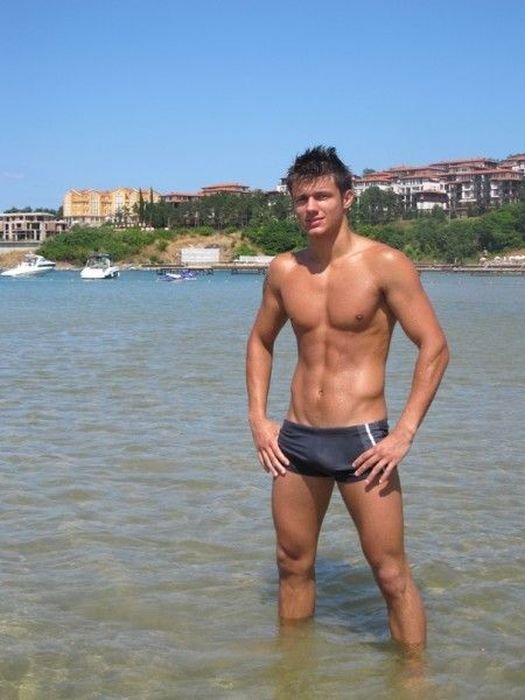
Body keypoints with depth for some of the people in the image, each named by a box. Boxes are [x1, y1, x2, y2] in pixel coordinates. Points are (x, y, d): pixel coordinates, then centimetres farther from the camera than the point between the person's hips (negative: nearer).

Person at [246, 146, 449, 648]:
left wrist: (405, 432, -15)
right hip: (294, 439, 5)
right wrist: (258, 419, 9)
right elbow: (260, 342, 19)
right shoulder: (283, 271, 6)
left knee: (391, 574, -1)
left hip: (360, 440, -5)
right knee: (293, 566, 16)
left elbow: (434, 347, -10)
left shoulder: (384, 265, -9)